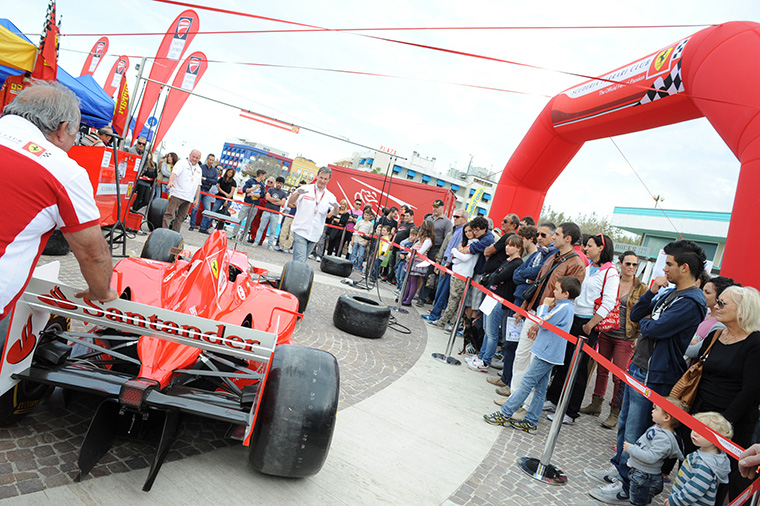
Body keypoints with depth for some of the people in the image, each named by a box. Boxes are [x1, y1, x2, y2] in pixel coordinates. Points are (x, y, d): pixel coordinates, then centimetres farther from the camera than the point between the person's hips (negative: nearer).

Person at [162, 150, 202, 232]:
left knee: (180, 218, 7)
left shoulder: (199, 169, 19)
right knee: (169, 214, -9)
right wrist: (171, 181, -36)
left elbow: (198, 185, 21)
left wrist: (197, 199, 15)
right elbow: (174, 173, -16)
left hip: (188, 198, 6)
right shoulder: (182, 163, 1)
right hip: (177, 194, -5)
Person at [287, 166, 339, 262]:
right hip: (301, 231, -4)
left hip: (315, 235, 4)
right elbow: (290, 202, -5)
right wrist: (297, 193, -26)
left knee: (303, 260, 13)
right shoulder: (306, 189, 1)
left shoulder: (330, 196, 8)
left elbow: (334, 212, -6)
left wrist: (335, 207, -30)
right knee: (299, 261, -13)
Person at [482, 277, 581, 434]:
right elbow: (548, 322, 17)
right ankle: (531, 422, 17)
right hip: (549, 354, 10)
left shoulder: (563, 307, -17)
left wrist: (545, 305, -5)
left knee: (526, 383, -5)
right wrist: (546, 307, 3)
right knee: (540, 388, 11)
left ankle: (504, 414, -1)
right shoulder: (565, 307, 14)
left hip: (546, 354, -10)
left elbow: (543, 322, -18)